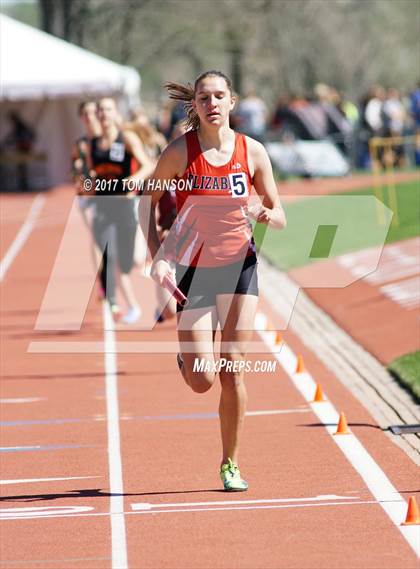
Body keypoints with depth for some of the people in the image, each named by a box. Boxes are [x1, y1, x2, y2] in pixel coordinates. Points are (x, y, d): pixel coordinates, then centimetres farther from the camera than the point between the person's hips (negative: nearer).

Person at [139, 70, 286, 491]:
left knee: (232, 370, -4)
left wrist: (268, 216, -20)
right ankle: (186, 358, 32)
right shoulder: (180, 152, -10)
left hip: (239, 265, 1)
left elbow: (279, 216, 4)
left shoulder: (253, 152, -4)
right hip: (192, 269, -1)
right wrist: (156, 257, -10)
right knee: (201, 381, -5)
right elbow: (147, 203, 1)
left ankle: (230, 463, 10)